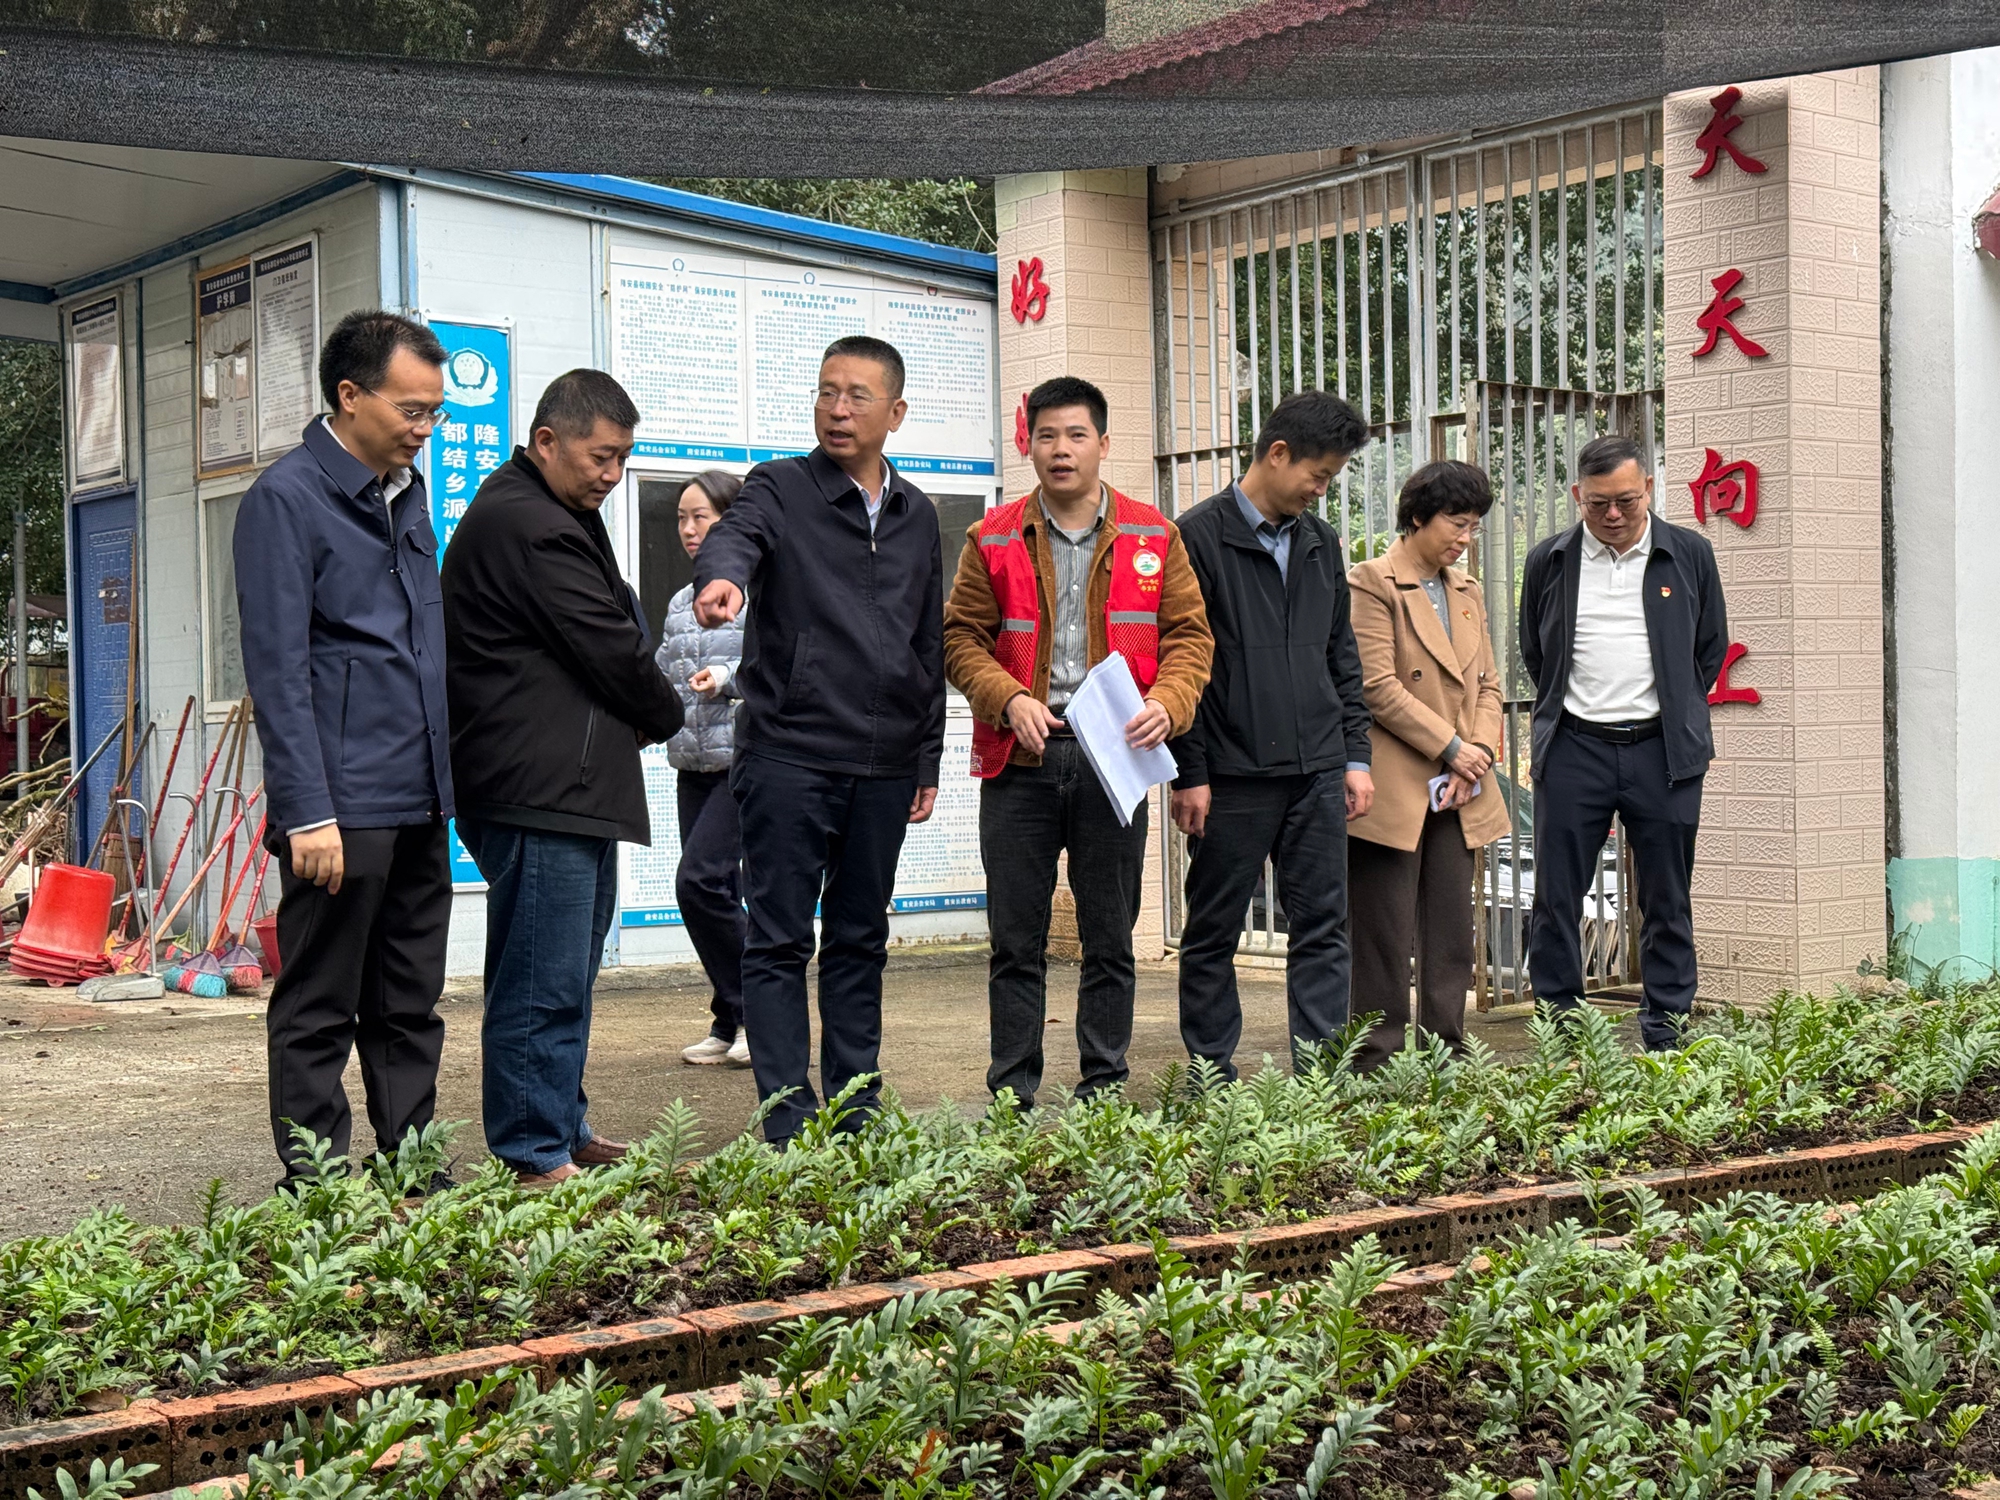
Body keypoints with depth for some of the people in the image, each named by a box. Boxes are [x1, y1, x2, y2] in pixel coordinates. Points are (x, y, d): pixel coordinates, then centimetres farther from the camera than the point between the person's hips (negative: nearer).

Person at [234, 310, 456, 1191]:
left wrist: (448, 777, 17)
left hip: (419, 800, 8)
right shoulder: (287, 498, -8)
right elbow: (277, 668, -13)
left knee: (409, 1009, 13)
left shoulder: (408, 493, 16)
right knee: (318, 1014, 1)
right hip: (342, 804, -8)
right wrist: (307, 811, -18)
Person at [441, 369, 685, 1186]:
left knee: (567, 973, 18)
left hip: (572, 785, 12)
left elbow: (616, 632, 22)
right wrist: (664, 716, 4)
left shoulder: (555, 518, 21)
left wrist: (640, 713, 5)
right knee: (542, 982, -7)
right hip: (537, 789, -12)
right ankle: (535, 1157, -2)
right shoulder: (526, 527, -16)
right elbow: (612, 651, -14)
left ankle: (562, 1127, 29)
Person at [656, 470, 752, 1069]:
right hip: (694, 763, 7)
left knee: (700, 880, -16)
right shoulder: (680, 603, 17)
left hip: (748, 757, -7)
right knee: (719, 891, 7)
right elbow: (664, 679, 22)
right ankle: (732, 1025, 15)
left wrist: (732, 677, -24)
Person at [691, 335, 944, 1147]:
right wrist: (722, 575, -47)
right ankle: (789, 1117, 2)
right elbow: (735, 535, -22)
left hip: (883, 770, 5)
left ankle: (855, 1110, 19)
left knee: (860, 942, 11)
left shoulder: (917, 515, 15)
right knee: (779, 942, -2)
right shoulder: (781, 489, 1)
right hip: (787, 755, -4)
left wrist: (927, 759, 16)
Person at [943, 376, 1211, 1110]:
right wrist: (1008, 699, -12)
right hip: (1021, 760, 0)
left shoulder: (1154, 537, 7)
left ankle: (1103, 1093, 15)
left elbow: (1189, 633, 7)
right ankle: (1012, 1097, 10)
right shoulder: (993, 539, 7)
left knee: (1109, 939, 6)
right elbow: (962, 637, 6)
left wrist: (1165, 704, -11)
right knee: (1016, 939, 3)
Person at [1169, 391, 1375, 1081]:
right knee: (1213, 935, 5)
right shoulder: (1200, 537, -6)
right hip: (1233, 777, -5)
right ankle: (1212, 1080, 14)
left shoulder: (1321, 543, 14)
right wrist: (1190, 773, -11)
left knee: (1323, 929, 4)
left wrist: (1354, 755, 12)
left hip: (1317, 773, 6)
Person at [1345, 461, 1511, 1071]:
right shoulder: (1372, 584, -5)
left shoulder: (1467, 592, 18)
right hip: (1393, 790, -7)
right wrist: (1450, 746, -12)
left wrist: (1479, 753, -1)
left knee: (1452, 936, 7)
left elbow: (1487, 684, 17)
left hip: (1456, 793, 7)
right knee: (1385, 938, -3)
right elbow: (1376, 685, -13)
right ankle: (1379, 1062, 3)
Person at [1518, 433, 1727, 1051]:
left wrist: (1677, 717, 11)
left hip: (1663, 751, 0)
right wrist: (1563, 712, 12)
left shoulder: (1689, 555, 4)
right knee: (1556, 899, 1)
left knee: (1666, 901, 5)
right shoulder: (1549, 563, 6)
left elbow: (1711, 649, 15)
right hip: (1573, 747, 1)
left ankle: (1665, 1032, 13)